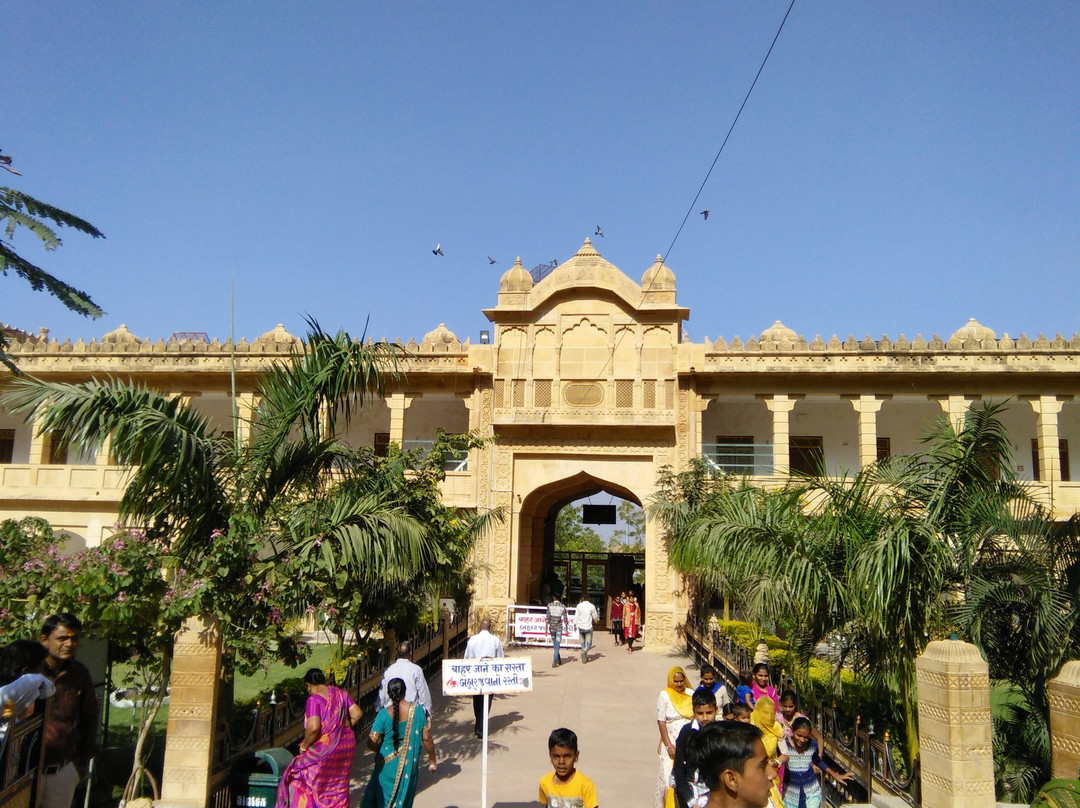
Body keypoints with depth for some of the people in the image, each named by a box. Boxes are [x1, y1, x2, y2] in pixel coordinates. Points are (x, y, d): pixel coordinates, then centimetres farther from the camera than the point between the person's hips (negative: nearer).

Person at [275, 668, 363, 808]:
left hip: (324, 751, -6)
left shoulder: (314, 699, -16)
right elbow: (357, 713, 3)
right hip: (346, 746, 6)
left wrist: (304, 746, -11)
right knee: (338, 786, 18)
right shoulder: (340, 694, 4)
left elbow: (313, 728, -26)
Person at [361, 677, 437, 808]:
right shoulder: (418, 710, -9)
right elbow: (426, 739, -4)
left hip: (387, 765, -1)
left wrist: (380, 751, 8)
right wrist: (432, 760, 10)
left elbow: (371, 743, -14)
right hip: (409, 765, 1)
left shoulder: (384, 714, -13)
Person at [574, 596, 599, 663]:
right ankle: (584, 652, -22)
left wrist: (575, 624, 6)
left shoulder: (579, 606, -4)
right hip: (588, 627, -2)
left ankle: (585, 657, 19)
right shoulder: (592, 606, -7)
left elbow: (576, 616, -3)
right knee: (589, 643, 4)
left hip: (581, 627, 2)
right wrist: (595, 620, 25)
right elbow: (595, 617, 3)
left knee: (583, 642, 15)